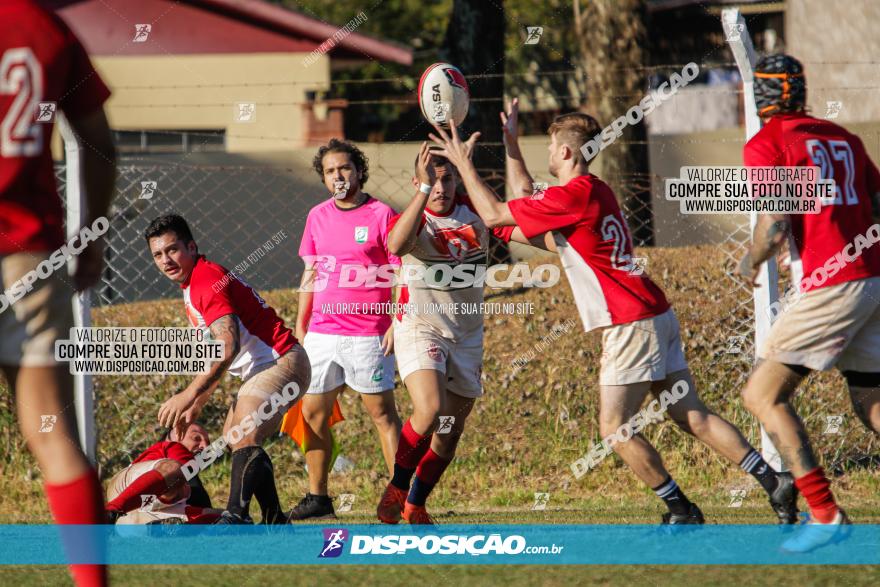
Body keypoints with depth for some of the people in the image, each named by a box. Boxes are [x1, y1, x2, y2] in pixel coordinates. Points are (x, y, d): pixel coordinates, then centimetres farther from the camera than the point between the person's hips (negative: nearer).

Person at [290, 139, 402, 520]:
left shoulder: (381, 215, -5)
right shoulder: (317, 217, 11)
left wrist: (397, 325, -12)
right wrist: (300, 326, 14)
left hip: (368, 336, -6)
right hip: (321, 333, 6)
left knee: (382, 413, -4)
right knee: (313, 413, 6)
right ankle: (318, 497, 13)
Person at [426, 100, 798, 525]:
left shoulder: (573, 195, -13)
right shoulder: (594, 190, 16)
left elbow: (493, 214, -8)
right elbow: (526, 200, 32)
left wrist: (462, 162, 2)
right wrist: (511, 144, 31)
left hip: (631, 325, -9)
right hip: (656, 316, 9)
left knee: (615, 429, -3)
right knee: (692, 417, 6)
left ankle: (681, 510, 0)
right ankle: (774, 482, 0)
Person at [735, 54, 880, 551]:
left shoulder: (766, 145, -5)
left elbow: (774, 229, -13)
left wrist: (752, 263, 7)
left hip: (829, 287, -7)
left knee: (764, 395, -2)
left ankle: (826, 514, -10)